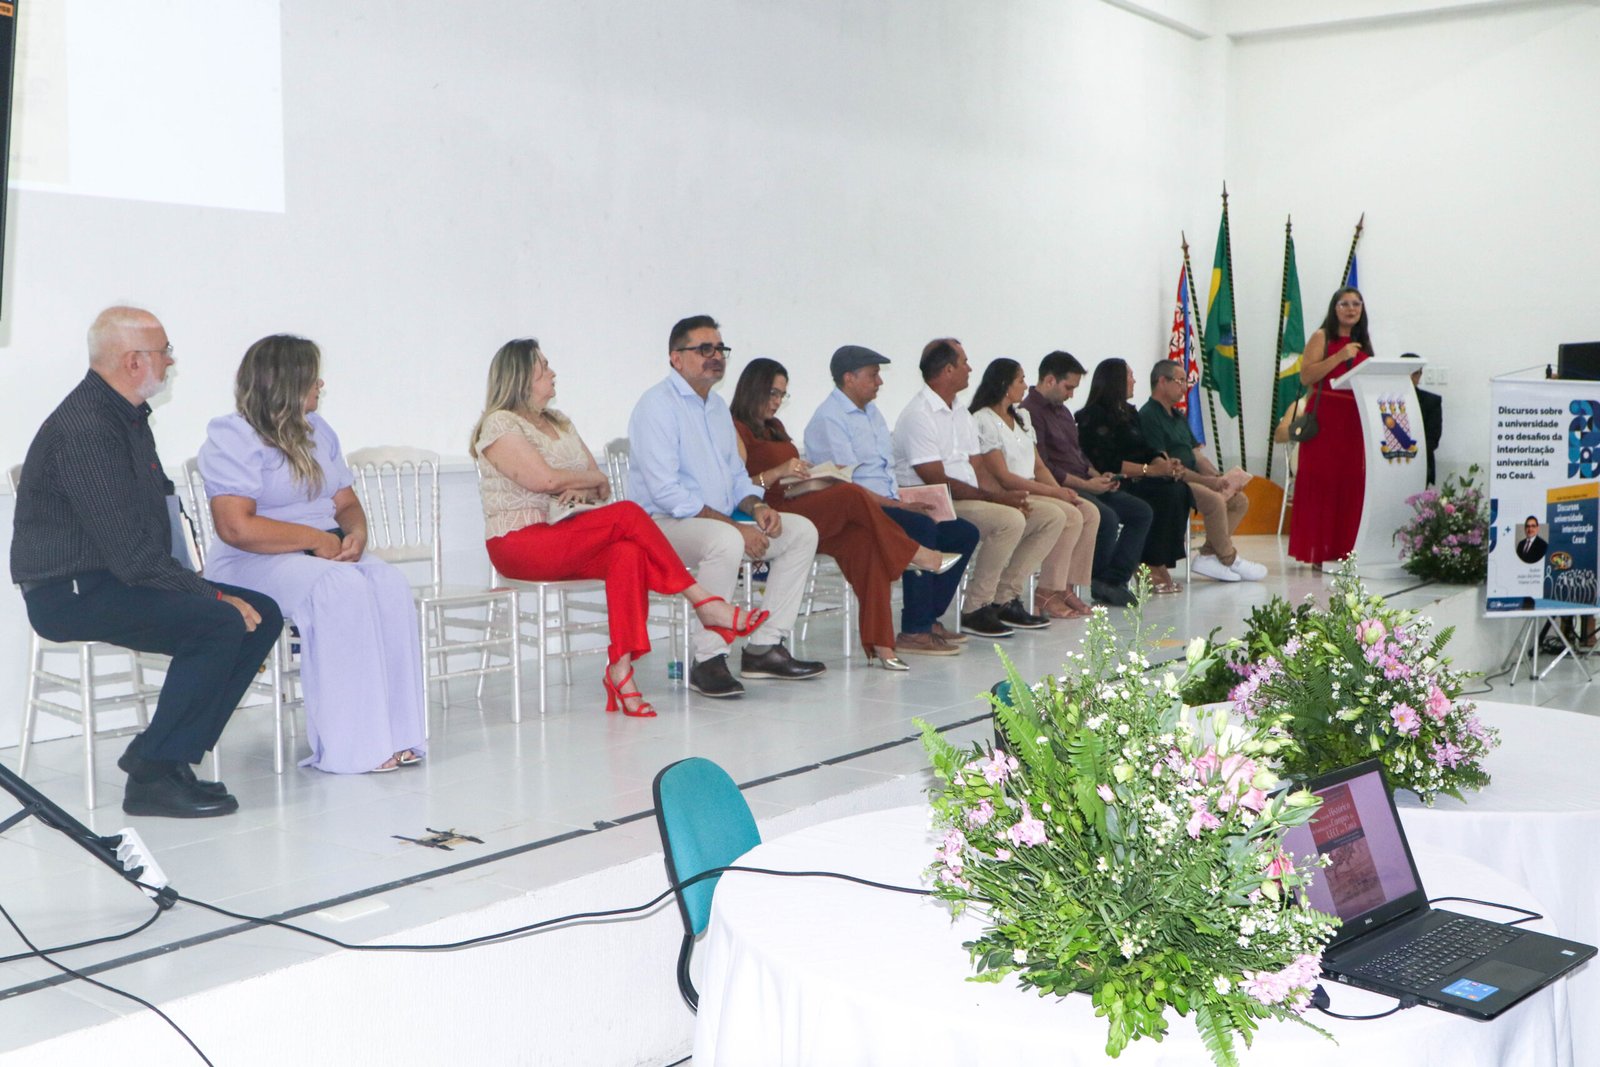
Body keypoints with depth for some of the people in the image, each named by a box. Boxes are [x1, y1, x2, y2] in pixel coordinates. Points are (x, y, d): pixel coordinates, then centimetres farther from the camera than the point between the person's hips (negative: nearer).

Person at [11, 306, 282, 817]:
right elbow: (132, 555, -24)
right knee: (222, 623, -27)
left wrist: (199, 585, 6)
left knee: (261, 614, -2)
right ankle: (153, 775, -16)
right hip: (72, 593, -10)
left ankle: (170, 753, 1)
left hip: (118, 578, 10)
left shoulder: (126, 415, 14)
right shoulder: (85, 429, -20)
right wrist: (211, 595, -19)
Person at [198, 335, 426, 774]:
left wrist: (355, 533, -7)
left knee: (390, 584, -24)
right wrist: (318, 539, -18)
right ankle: (353, 747, -32)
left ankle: (394, 735, -27)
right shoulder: (231, 437, -8)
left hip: (328, 554, 7)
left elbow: (347, 503, 17)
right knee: (341, 588, -35)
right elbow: (237, 528, -20)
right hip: (253, 564, -7)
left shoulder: (317, 431, 17)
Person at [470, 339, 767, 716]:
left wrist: (583, 488, -10)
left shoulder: (560, 423, 21)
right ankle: (704, 603, -21)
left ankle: (621, 668, -35)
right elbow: (545, 478, -18)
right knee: (627, 515, -26)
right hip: (520, 546, -7)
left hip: (567, 548, 7)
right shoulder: (499, 425, -3)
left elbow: (599, 483, 14)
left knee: (628, 553, -28)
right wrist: (596, 481, -2)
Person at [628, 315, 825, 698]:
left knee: (802, 531, -1)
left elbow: (736, 475, 24)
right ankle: (707, 662, -28)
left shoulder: (717, 405, 17)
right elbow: (665, 491, -21)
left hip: (720, 522, 9)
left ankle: (764, 647, -2)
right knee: (725, 540, -38)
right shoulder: (657, 405, -12)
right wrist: (735, 525, -23)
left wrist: (755, 506, -1)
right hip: (663, 524, -9)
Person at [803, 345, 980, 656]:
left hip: (889, 506, 10)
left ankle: (929, 618, 2)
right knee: (921, 527, -33)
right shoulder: (829, 419, -10)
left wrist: (909, 502, 3)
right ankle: (914, 631, -28)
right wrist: (901, 506, -20)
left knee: (965, 533, 0)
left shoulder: (873, 413, 21)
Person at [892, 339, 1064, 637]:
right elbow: (937, 481, -18)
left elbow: (976, 470, 15)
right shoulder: (919, 415, -12)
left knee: (1053, 517, 2)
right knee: (1009, 520, -33)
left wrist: (1006, 495, -5)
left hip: (971, 501, 10)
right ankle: (976, 610, -20)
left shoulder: (962, 415, 19)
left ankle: (1004, 598, 1)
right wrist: (996, 498, -20)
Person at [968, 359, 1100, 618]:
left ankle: (1065, 587, -8)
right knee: (1070, 516, -24)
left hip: (1032, 491, 9)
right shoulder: (984, 421, -10)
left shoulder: (1021, 417, 19)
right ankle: (1047, 594, -17)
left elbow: (1038, 466, 16)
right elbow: (1003, 477, -16)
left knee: (1090, 513, -9)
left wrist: (1061, 489, -4)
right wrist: (1052, 492, -16)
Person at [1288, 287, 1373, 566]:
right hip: (1324, 419, -5)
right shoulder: (1322, 337, 0)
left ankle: (1344, 550, 6)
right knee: (1321, 482, -6)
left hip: (1354, 420, 5)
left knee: (1351, 483, 1)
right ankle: (1319, 552, -3)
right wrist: (1340, 356, -17)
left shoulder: (1363, 342, 17)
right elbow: (1306, 376, -11)